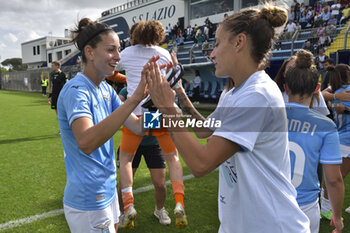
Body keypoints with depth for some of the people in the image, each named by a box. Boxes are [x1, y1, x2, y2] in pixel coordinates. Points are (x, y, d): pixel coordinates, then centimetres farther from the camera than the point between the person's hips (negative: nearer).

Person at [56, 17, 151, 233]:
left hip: (108, 191, 8)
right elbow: (86, 143, -37)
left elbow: (138, 127, -1)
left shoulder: (106, 90, 3)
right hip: (88, 202, -8)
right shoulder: (76, 90, -20)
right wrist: (134, 99, -42)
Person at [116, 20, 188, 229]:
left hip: (135, 112, -1)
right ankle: (179, 205, 2)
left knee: (125, 159, 16)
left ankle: (128, 206, 5)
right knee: (172, 157, 15)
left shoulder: (127, 53, 5)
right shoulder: (164, 54, 6)